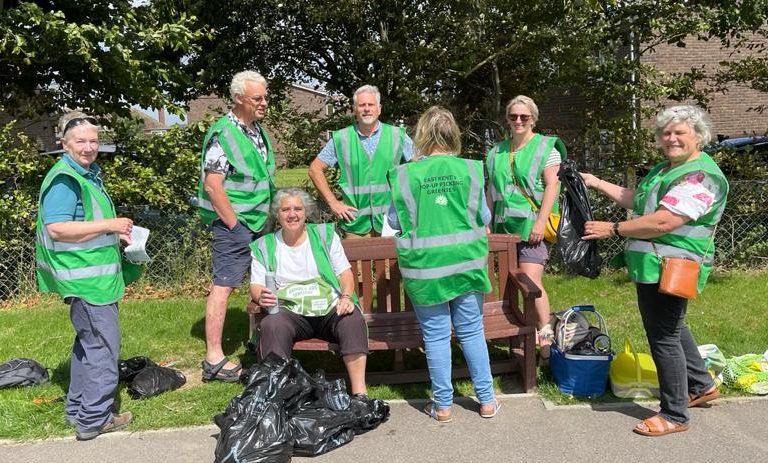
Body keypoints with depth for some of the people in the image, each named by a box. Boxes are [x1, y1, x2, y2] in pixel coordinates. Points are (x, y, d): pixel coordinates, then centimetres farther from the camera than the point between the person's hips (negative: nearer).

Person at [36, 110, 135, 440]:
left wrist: (116, 234, 11)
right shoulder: (64, 179, -17)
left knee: (88, 340, 19)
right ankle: (94, 419, 8)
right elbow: (57, 228, -26)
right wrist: (109, 225, -24)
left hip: (93, 274, 11)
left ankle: (77, 409, 32)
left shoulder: (88, 173, 14)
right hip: (84, 277, -11)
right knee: (103, 344, -4)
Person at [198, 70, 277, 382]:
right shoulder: (223, 134, -14)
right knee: (224, 285, -6)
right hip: (233, 224, -9)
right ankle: (214, 360, -1)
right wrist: (235, 224, -17)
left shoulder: (259, 132, 13)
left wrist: (267, 217, 13)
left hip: (260, 223, 9)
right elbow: (212, 185, -18)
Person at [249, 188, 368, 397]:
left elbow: (345, 272, 8)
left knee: (353, 320, -31)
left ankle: (359, 393, -28)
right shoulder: (263, 246, 13)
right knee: (271, 326, -33)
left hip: (331, 309, 1)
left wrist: (346, 297, -12)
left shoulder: (325, 234, 12)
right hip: (290, 313, 0)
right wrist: (261, 296, -16)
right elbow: (256, 285, 9)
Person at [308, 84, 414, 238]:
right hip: (356, 223, 0)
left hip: (391, 221, 1)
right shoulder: (340, 139, 2)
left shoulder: (397, 135, 3)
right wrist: (333, 202, 0)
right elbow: (315, 169, 6)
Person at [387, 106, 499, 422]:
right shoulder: (470, 170, -3)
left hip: (424, 267, -1)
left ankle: (442, 405, 21)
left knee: (436, 335, 9)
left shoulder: (405, 175, -6)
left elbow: (395, 222, 1)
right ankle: (487, 401, 25)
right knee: (472, 331, 14)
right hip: (465, 261, 2)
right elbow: (483, 218, 5)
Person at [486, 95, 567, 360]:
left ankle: (546, 336, -5)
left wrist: (541, 222, -16)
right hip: (505, 226, 6)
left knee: (531, 280, -16)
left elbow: (552, 185, -8)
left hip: (532, 226, -6)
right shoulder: (498, 152, 16)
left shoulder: (546, 147, 0)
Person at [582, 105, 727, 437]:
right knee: (671, 326, 24)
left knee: (663, 335, -2)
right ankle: (702, 385, 43)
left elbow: (661, 222, -28)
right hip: (652, 266, 11)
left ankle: (674, 415, 12)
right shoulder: (665, 168, 13)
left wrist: (612, 229, -22)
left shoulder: (701, 176, -19)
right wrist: (598, 184, 17)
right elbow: (636, 200, 22)